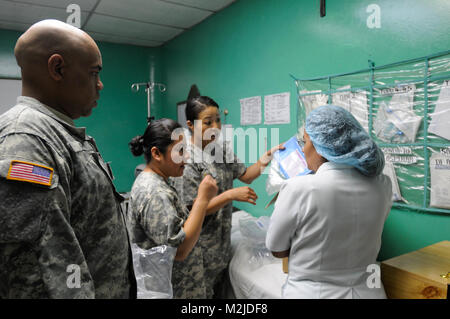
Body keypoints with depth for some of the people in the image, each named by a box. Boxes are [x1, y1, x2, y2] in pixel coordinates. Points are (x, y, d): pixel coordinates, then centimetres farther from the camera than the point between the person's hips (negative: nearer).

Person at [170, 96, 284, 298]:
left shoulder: (221, 149, 3)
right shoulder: (185, 160, -20)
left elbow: (246, 175, 8)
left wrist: (266, 158, -8)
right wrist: (230, 195, -26)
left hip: (223, 242, 7)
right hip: (202, 250, -7)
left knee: (219, 292, 23)